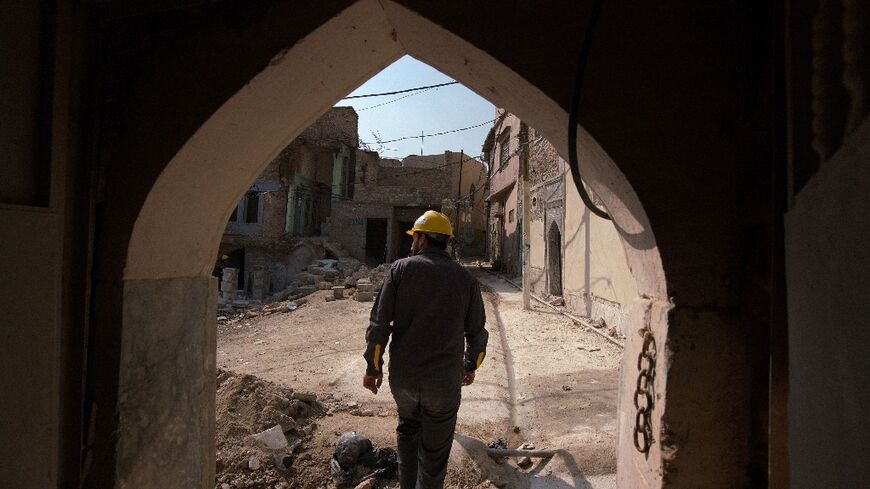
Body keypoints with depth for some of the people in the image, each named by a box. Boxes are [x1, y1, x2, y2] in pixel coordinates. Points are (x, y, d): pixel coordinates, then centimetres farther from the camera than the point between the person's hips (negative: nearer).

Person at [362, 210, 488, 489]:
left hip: (402, 376, 1)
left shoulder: (401, 269, -5)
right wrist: (471, 366, 20)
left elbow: (379, 323, -8)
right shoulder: (465, 278, -1)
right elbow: (477, 332, 4)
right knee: (435, 450, 15)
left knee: (408, 427, 28)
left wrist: (373, 367, 2)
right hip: (444, 381, -1)